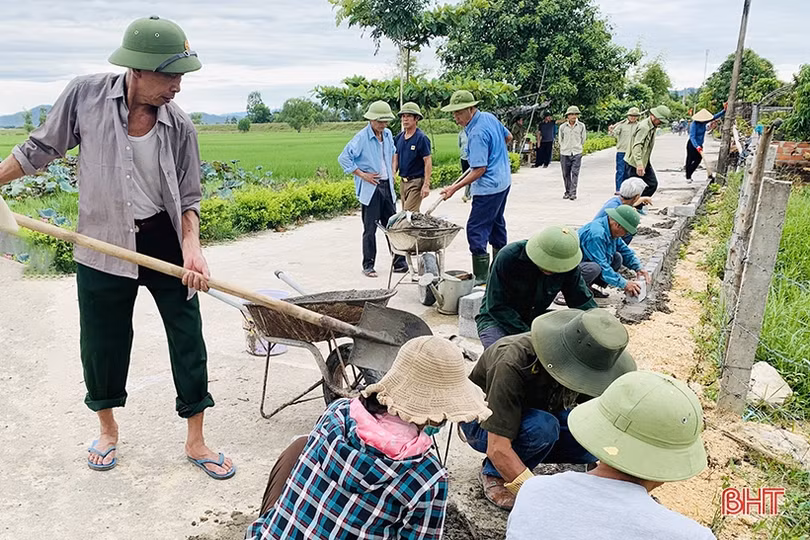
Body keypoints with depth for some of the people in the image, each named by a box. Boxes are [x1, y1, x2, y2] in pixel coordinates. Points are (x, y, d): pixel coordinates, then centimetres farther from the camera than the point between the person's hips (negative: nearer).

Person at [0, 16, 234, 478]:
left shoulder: (180, 126, -7)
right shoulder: (85, 95, -9)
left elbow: (188, 199, -1)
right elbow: (40, 150, 5)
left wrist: (192, 247, -17)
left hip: (166, 241, 1)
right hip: (103, 247, 0)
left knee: (188, 340, 4)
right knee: (102, 344, 13)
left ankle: (196, 441, 22)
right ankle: (108, 431, 41)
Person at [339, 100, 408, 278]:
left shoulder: (388, 134, 9)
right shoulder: (362, 137, -11)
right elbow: (343, 158, -12)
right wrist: (362, 174, -13)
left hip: (387, 186, 6)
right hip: (370, 188, -6)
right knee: (370, 228, -1)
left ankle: (399, 263, 16)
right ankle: (368, 266, 10)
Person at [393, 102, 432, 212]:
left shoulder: (421, 138, -11)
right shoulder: (399, 137, 9)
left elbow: (428, 162, -14)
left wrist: (426, 185, -19)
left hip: (416, 182, -7)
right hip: (403, 181, 8)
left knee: (409, 213, -13)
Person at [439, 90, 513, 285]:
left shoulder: (477, 134, -23)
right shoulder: (489, 117, 5)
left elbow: (479, 170, -24)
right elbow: (508, 137, 19)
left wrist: (455, 188, -23)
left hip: (488, 187, -11)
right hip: (504, 181, 11)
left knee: (476, 229, -7)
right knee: (496, 223, 20)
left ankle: (481, 278, -7)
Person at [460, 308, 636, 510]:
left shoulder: (589, 367, -19)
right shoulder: (513, 365, -38)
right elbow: (497, 449, -40)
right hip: (483, 423, -6)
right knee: (542, 426, -35)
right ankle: (493, 473, -7)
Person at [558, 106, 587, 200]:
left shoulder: (581, 126, 0)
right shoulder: (562, 127, 0)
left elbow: (583, 139, 13)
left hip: (577, 153, -1)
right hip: (565, 153, 1)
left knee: (575, 173, -9)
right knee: (566, 174, 7)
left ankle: (573, 193, -9)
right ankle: (567, 192, 20)